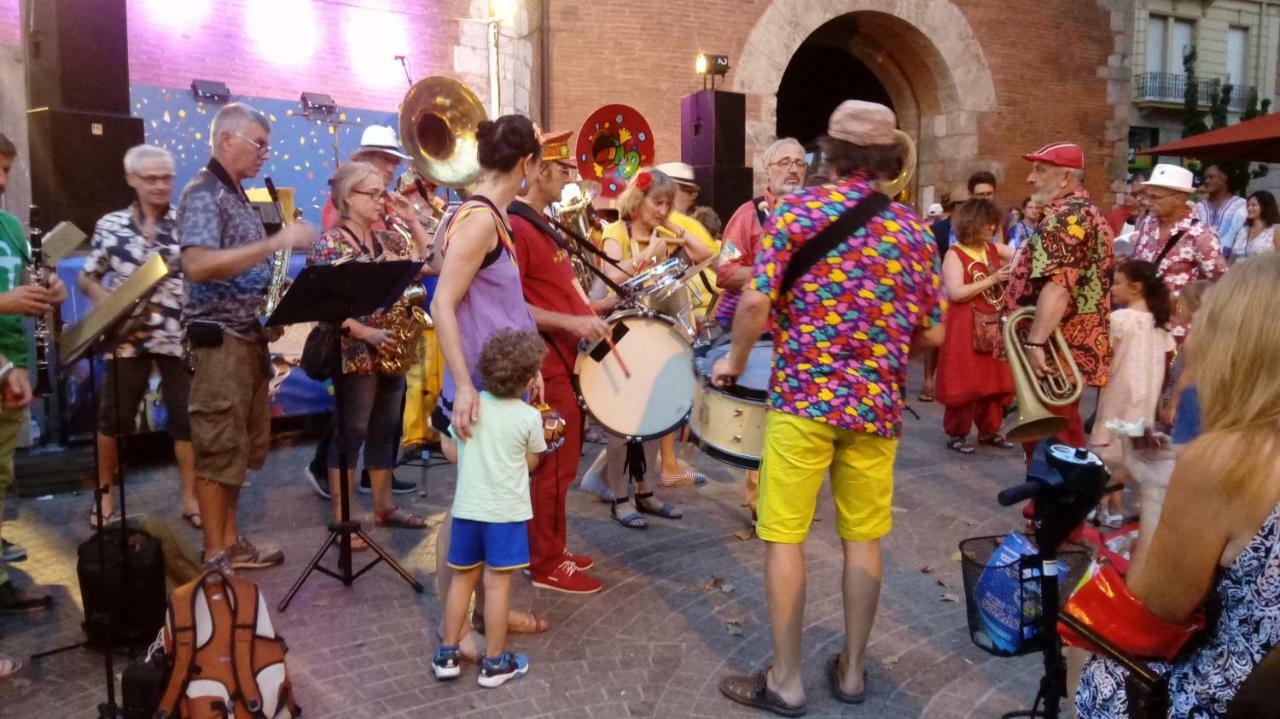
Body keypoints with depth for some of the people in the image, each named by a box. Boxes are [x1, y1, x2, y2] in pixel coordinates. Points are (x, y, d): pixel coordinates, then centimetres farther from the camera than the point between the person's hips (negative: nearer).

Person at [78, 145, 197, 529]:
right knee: (112, 417, 6)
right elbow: (86, 278, 11)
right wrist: (108, 303, -7)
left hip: (180, 336, -1)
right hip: (128, 336, 1)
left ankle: (190, 496, 14)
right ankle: (104, 494, 24)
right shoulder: (110, 225, 6)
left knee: (186, 417, 2)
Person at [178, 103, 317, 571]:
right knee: (218, 450, -3)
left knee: (241, 448, 14)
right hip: (220, 338, -10)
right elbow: (198, 265, -28)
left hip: (249, 335, 10)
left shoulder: (238, 196, 17)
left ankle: (230, 543, 23)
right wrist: (275, 243, -29)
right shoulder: (203, 194, -12)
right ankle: (215, 556, 6)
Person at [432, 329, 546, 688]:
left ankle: (447, 654, 23)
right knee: (497, 583, 3)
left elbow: (454, 452, 7)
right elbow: (531, 463, 2)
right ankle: (494, 662, 12)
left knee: (463, 577, 15)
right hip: (507, 511, -4)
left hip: (466, 508, 4)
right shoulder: (530, 417, -10)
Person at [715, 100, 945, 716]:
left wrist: (735, 358, 2)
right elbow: (932, 333, 7)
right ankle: (852, 670, 25)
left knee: (784, 537, 5)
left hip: (803, 395, -3)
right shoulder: (913, 228, 5)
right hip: (877, 403, 4)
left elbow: (755, 301, -14)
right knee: (863, 537, 14)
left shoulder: (797, 209, -5)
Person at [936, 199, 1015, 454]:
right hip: (966, 330, -6)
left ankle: (989, 431, 24)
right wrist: (991, 280, -20)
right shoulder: (955, 254, -10)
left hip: (994, 327, 6)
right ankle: (956, 434, 10)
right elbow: (955, 293, -19)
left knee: (995, 380, 11)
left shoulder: (995, 249, 9)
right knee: (964, 383, -1)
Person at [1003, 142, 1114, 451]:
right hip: (1075, 347, 11)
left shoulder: (1064, 217, -15)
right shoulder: (1086, 211, 20)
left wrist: (1034, 343, -31)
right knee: (1060, 441, 17)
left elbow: (1057, 286, -27)